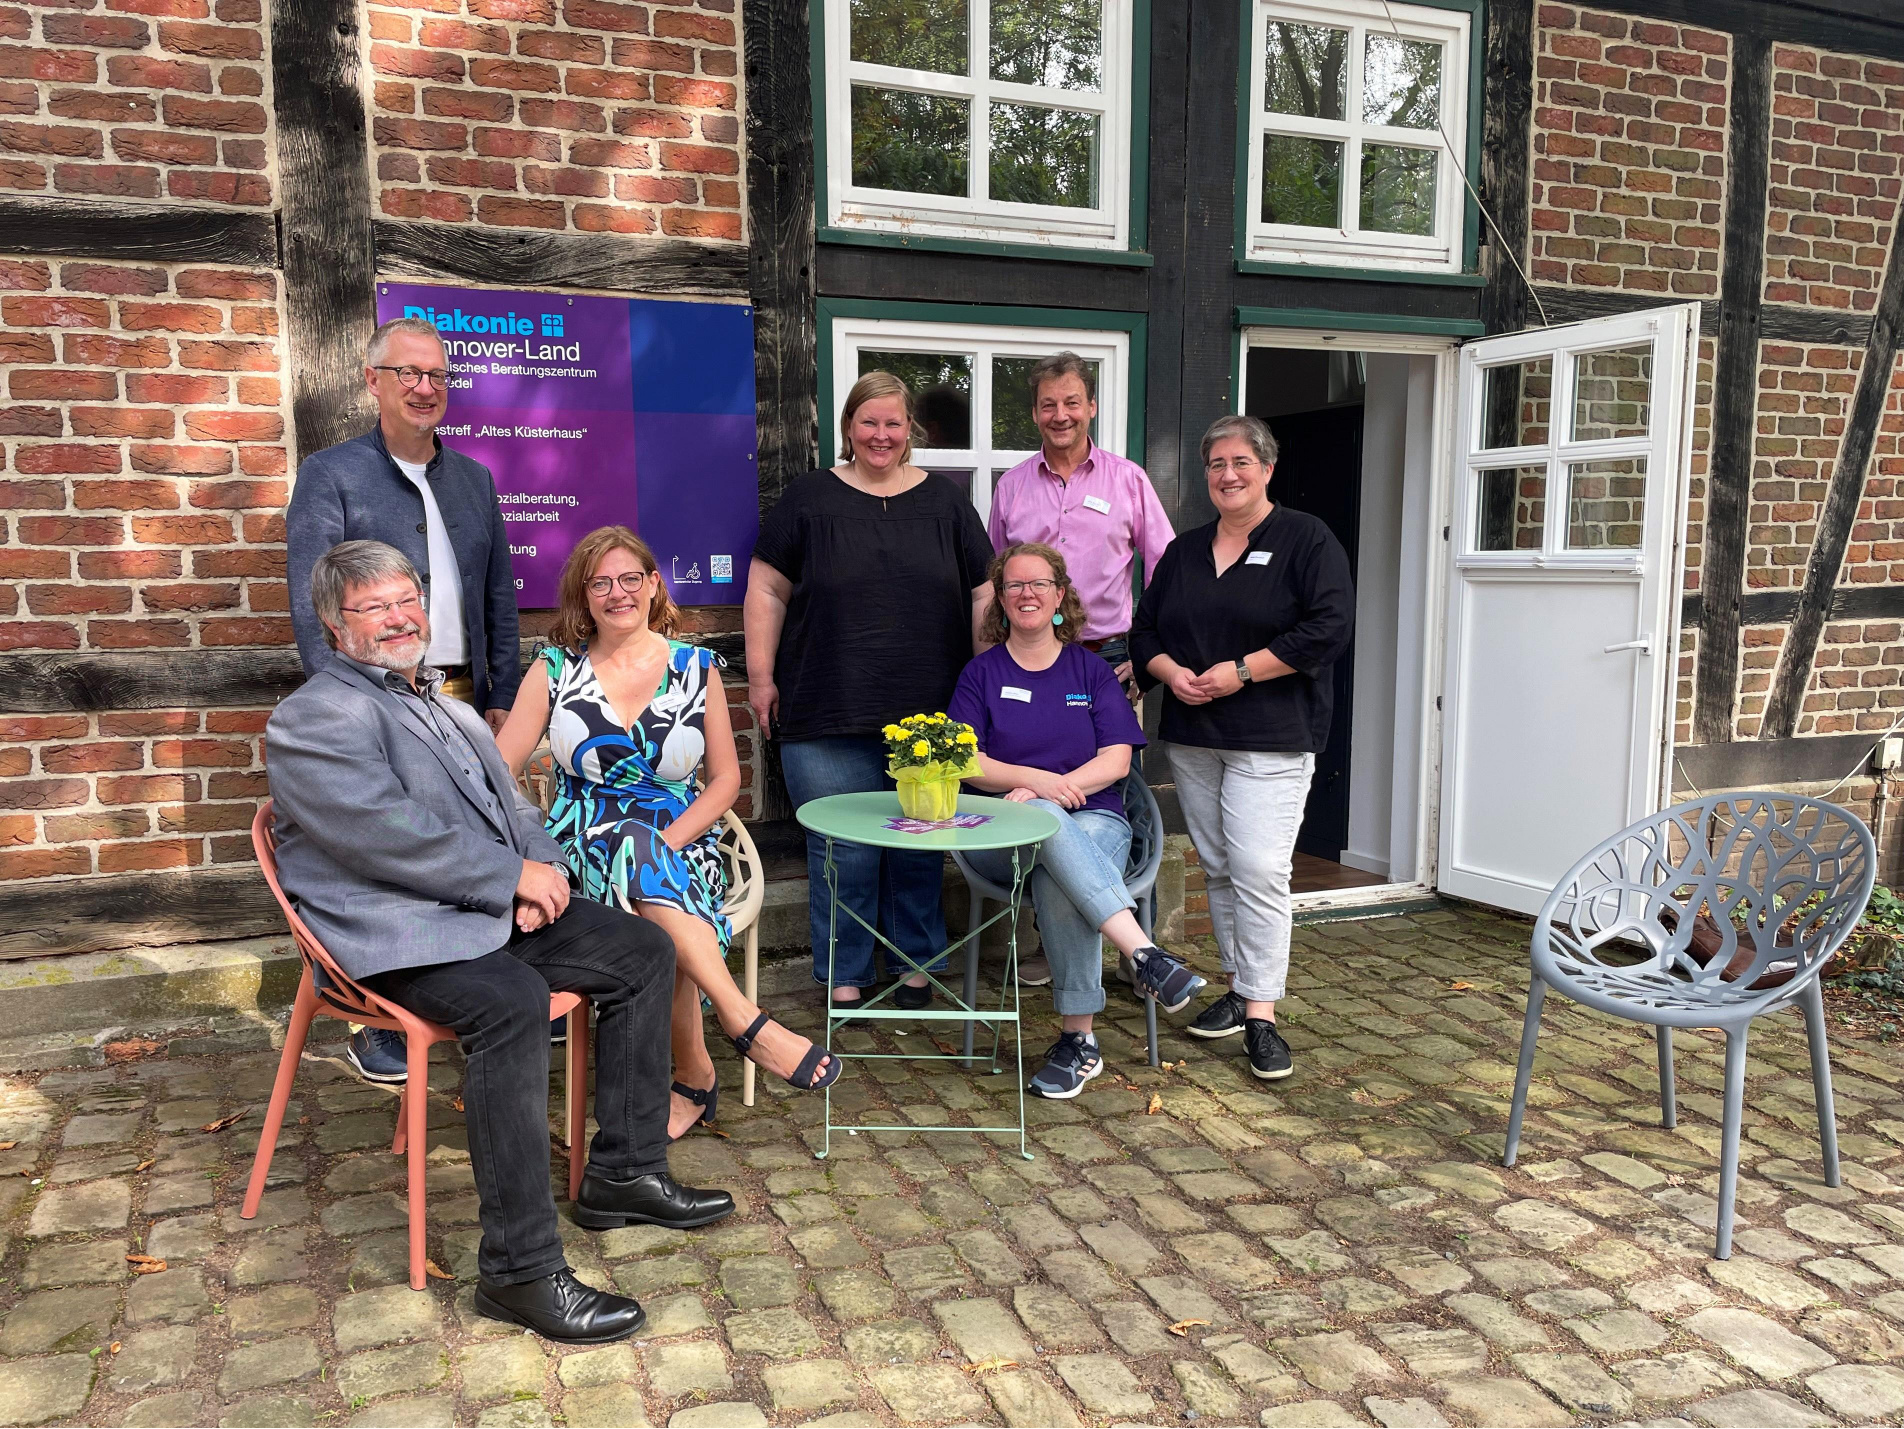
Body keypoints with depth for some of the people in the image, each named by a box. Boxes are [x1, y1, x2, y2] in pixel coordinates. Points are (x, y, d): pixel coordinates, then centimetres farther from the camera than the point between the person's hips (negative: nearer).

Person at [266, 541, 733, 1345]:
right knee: (512, 1003, -35)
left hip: (490, 908, 9)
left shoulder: (441, 703, 23)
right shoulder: (316, 718, -6)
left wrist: (541, 868, -1)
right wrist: (512, 875, -16)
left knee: (644, 951, 0)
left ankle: (623, 1172, 8)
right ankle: (519, 1269, -28)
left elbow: (510, 804, 21)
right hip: (396, 933, -9)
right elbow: (389, 835, -20)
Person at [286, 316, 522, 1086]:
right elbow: (311, 605, -7)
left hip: (462, 700, 5)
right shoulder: (331, 474, 0)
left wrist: (502, 696, 9)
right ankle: (372, 1023, 12)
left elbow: (500, 595, 15)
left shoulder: (473, 478, 15)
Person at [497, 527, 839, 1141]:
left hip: (678, 844, 0)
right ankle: (746, 1023, -35)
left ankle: (693, 1076, -14)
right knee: (631, 841, -37)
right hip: (585, 853, 0)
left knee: (659, 929, -35)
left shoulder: (695, 668, 7)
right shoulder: (555, 669, 7)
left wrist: (668, 842, -10)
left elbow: (724, 778, 7)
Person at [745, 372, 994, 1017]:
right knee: (842, 853, 2)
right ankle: (844, 976, 17)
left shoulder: (944, 501, 10)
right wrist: (761, 676, -1)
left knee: (921, 846, 10)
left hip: (928, 716, 2)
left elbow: (983, 593, 12)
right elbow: (767, 589, 5)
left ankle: (917, 962, 27)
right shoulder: (810, 498, 5)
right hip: (829, 720, -2)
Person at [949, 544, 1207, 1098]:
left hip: (1092, 821, 0)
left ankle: (1079, 1038, -29)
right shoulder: (983, 673, 14)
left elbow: (1116, 760, 3)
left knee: (1057, 880, -36)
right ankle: (1144, 954, -48)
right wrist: (1036, 780, -15)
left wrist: (1053, 788, -14)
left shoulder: (1090, 669, 15)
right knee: (1045, 821, -38)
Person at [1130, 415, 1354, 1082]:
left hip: (1271, 738, -6)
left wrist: (1242, 671, -16)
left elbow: (1328, 627, -12)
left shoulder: (1306, 540, -2)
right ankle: (1238, 988, 24)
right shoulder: (1184, 551, 15)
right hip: (1192, 737, 6)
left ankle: (1261, 1014, -7)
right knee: (1217, 869, 11)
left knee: (1258, 869, -13)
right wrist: (1171, 672, -5)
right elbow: (1145, 629, 16)